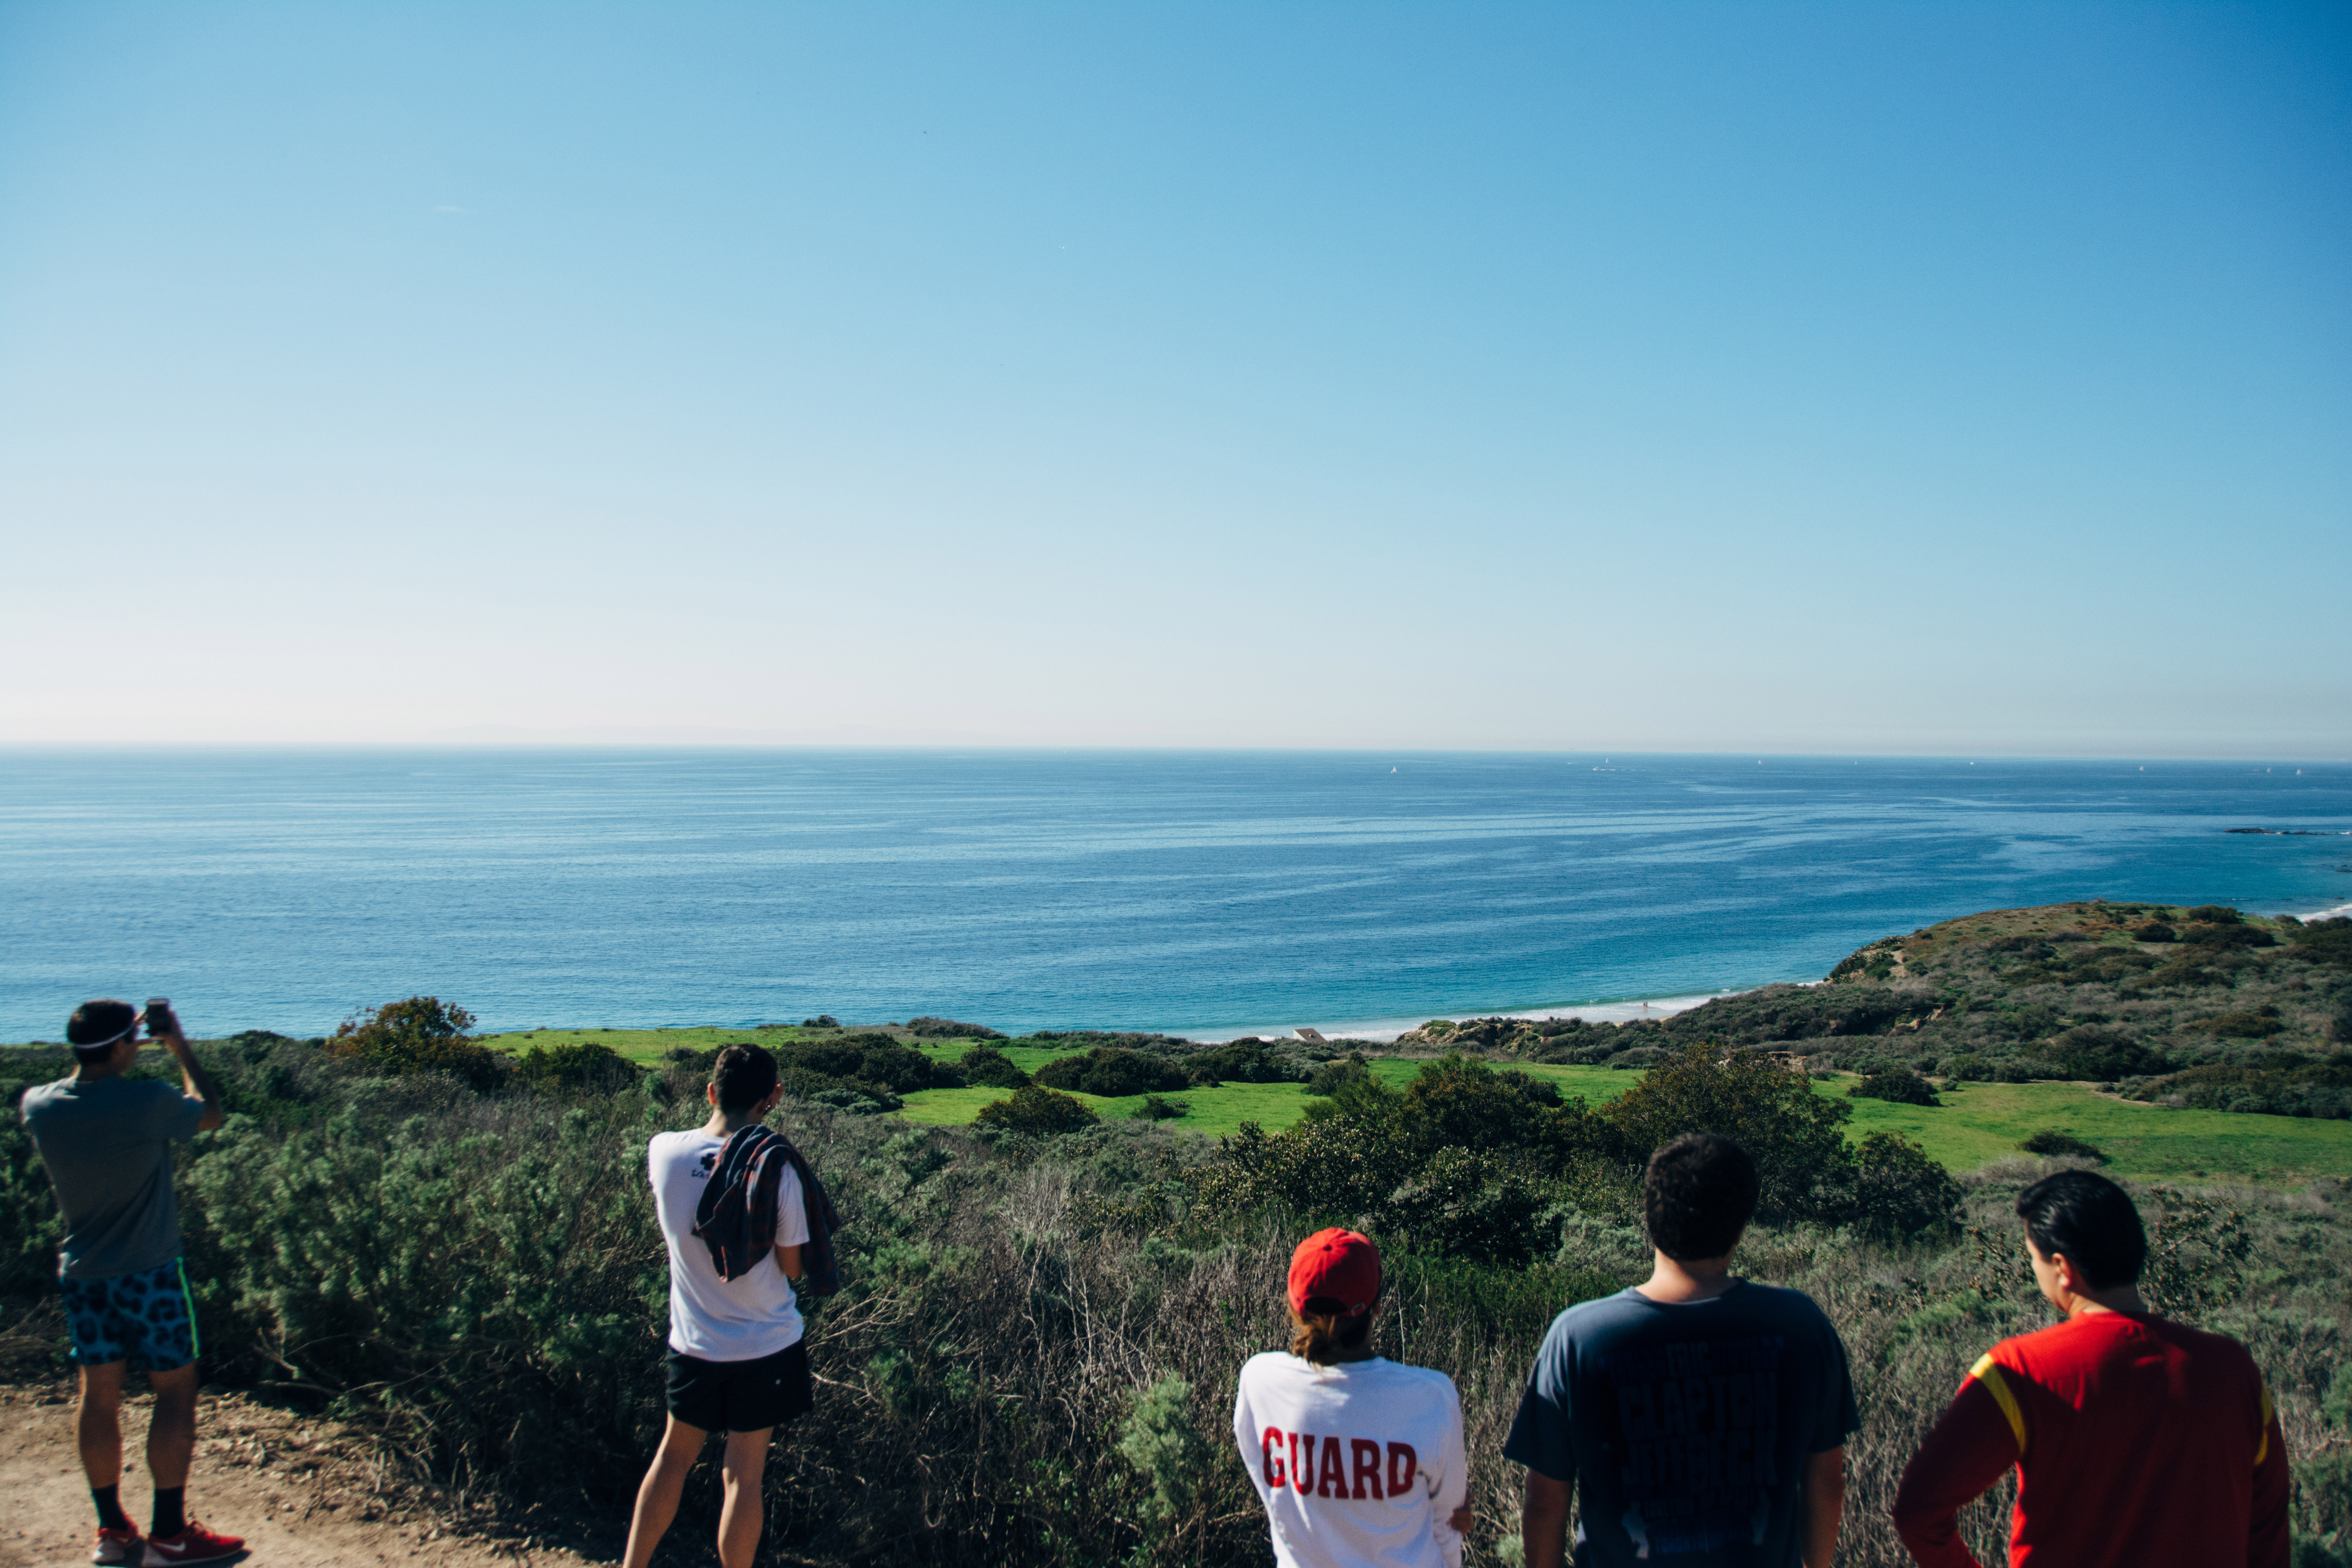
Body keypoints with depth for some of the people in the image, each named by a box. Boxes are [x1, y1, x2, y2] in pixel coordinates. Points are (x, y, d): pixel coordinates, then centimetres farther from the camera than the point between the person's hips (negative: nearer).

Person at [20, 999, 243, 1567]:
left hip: (82, 1274, 6)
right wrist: (181, 1048, 5)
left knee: (98, 1395, 12)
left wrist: (105, 1048, 17)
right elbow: (210, 1114, -1)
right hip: (148, 1272, -6)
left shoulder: (40, 1107, -5)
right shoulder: (148, 1102, -21)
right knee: (174, 1392, 3)